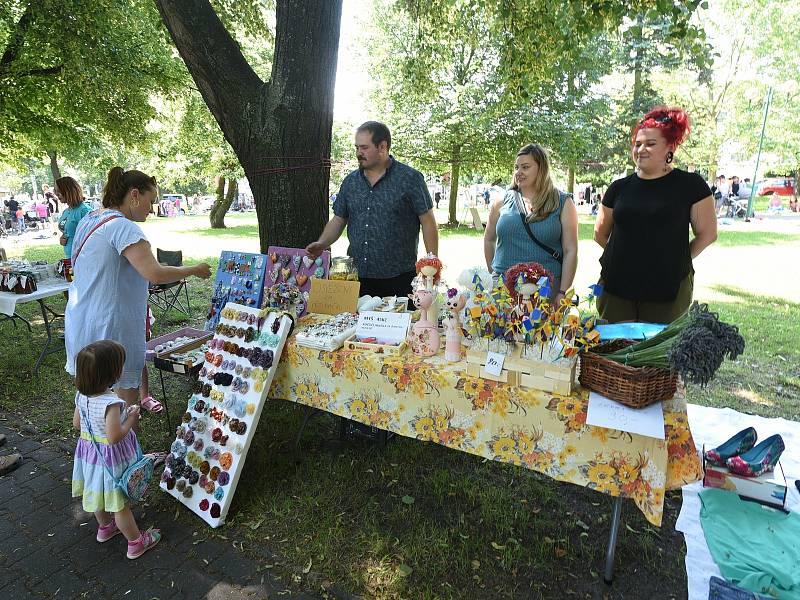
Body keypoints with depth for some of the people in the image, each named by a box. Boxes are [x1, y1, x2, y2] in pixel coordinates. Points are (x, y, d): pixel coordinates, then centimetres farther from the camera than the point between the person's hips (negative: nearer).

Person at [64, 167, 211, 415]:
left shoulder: (89, 220, 11)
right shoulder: (123, 228, -19)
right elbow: (156, 274, -28)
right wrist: (195, 270, -14)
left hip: (81, 319, 10)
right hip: (110, 327, -9)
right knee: (126, 396, 3)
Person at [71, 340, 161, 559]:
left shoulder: (82, 395, -9)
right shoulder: (111, 403, -34)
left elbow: (77, 423, 5)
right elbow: (114, 437, -31)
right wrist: (131, 419, -18)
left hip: (89, 451, 8)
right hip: (112, 458, -8)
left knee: (101, 494, 30)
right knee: (120, 504, 10)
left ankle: (105, 527, 54)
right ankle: (136, 543, 28)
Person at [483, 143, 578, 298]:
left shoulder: (563, 203, 1)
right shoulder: (503, 201, 6)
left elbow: (570, 251, -3)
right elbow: (488, 239, 17)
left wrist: (563, 293, -8)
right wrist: (493, 273, 10)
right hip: (502, 286, 2)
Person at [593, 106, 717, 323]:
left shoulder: (690, 185, 0)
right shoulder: (619, 188, 6)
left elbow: (707, 234, 5)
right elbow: (600, 234, 14)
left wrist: (676, 261, 4)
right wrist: (627, 257, 9)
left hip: (668, 291, -2)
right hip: (616, 289, 2)